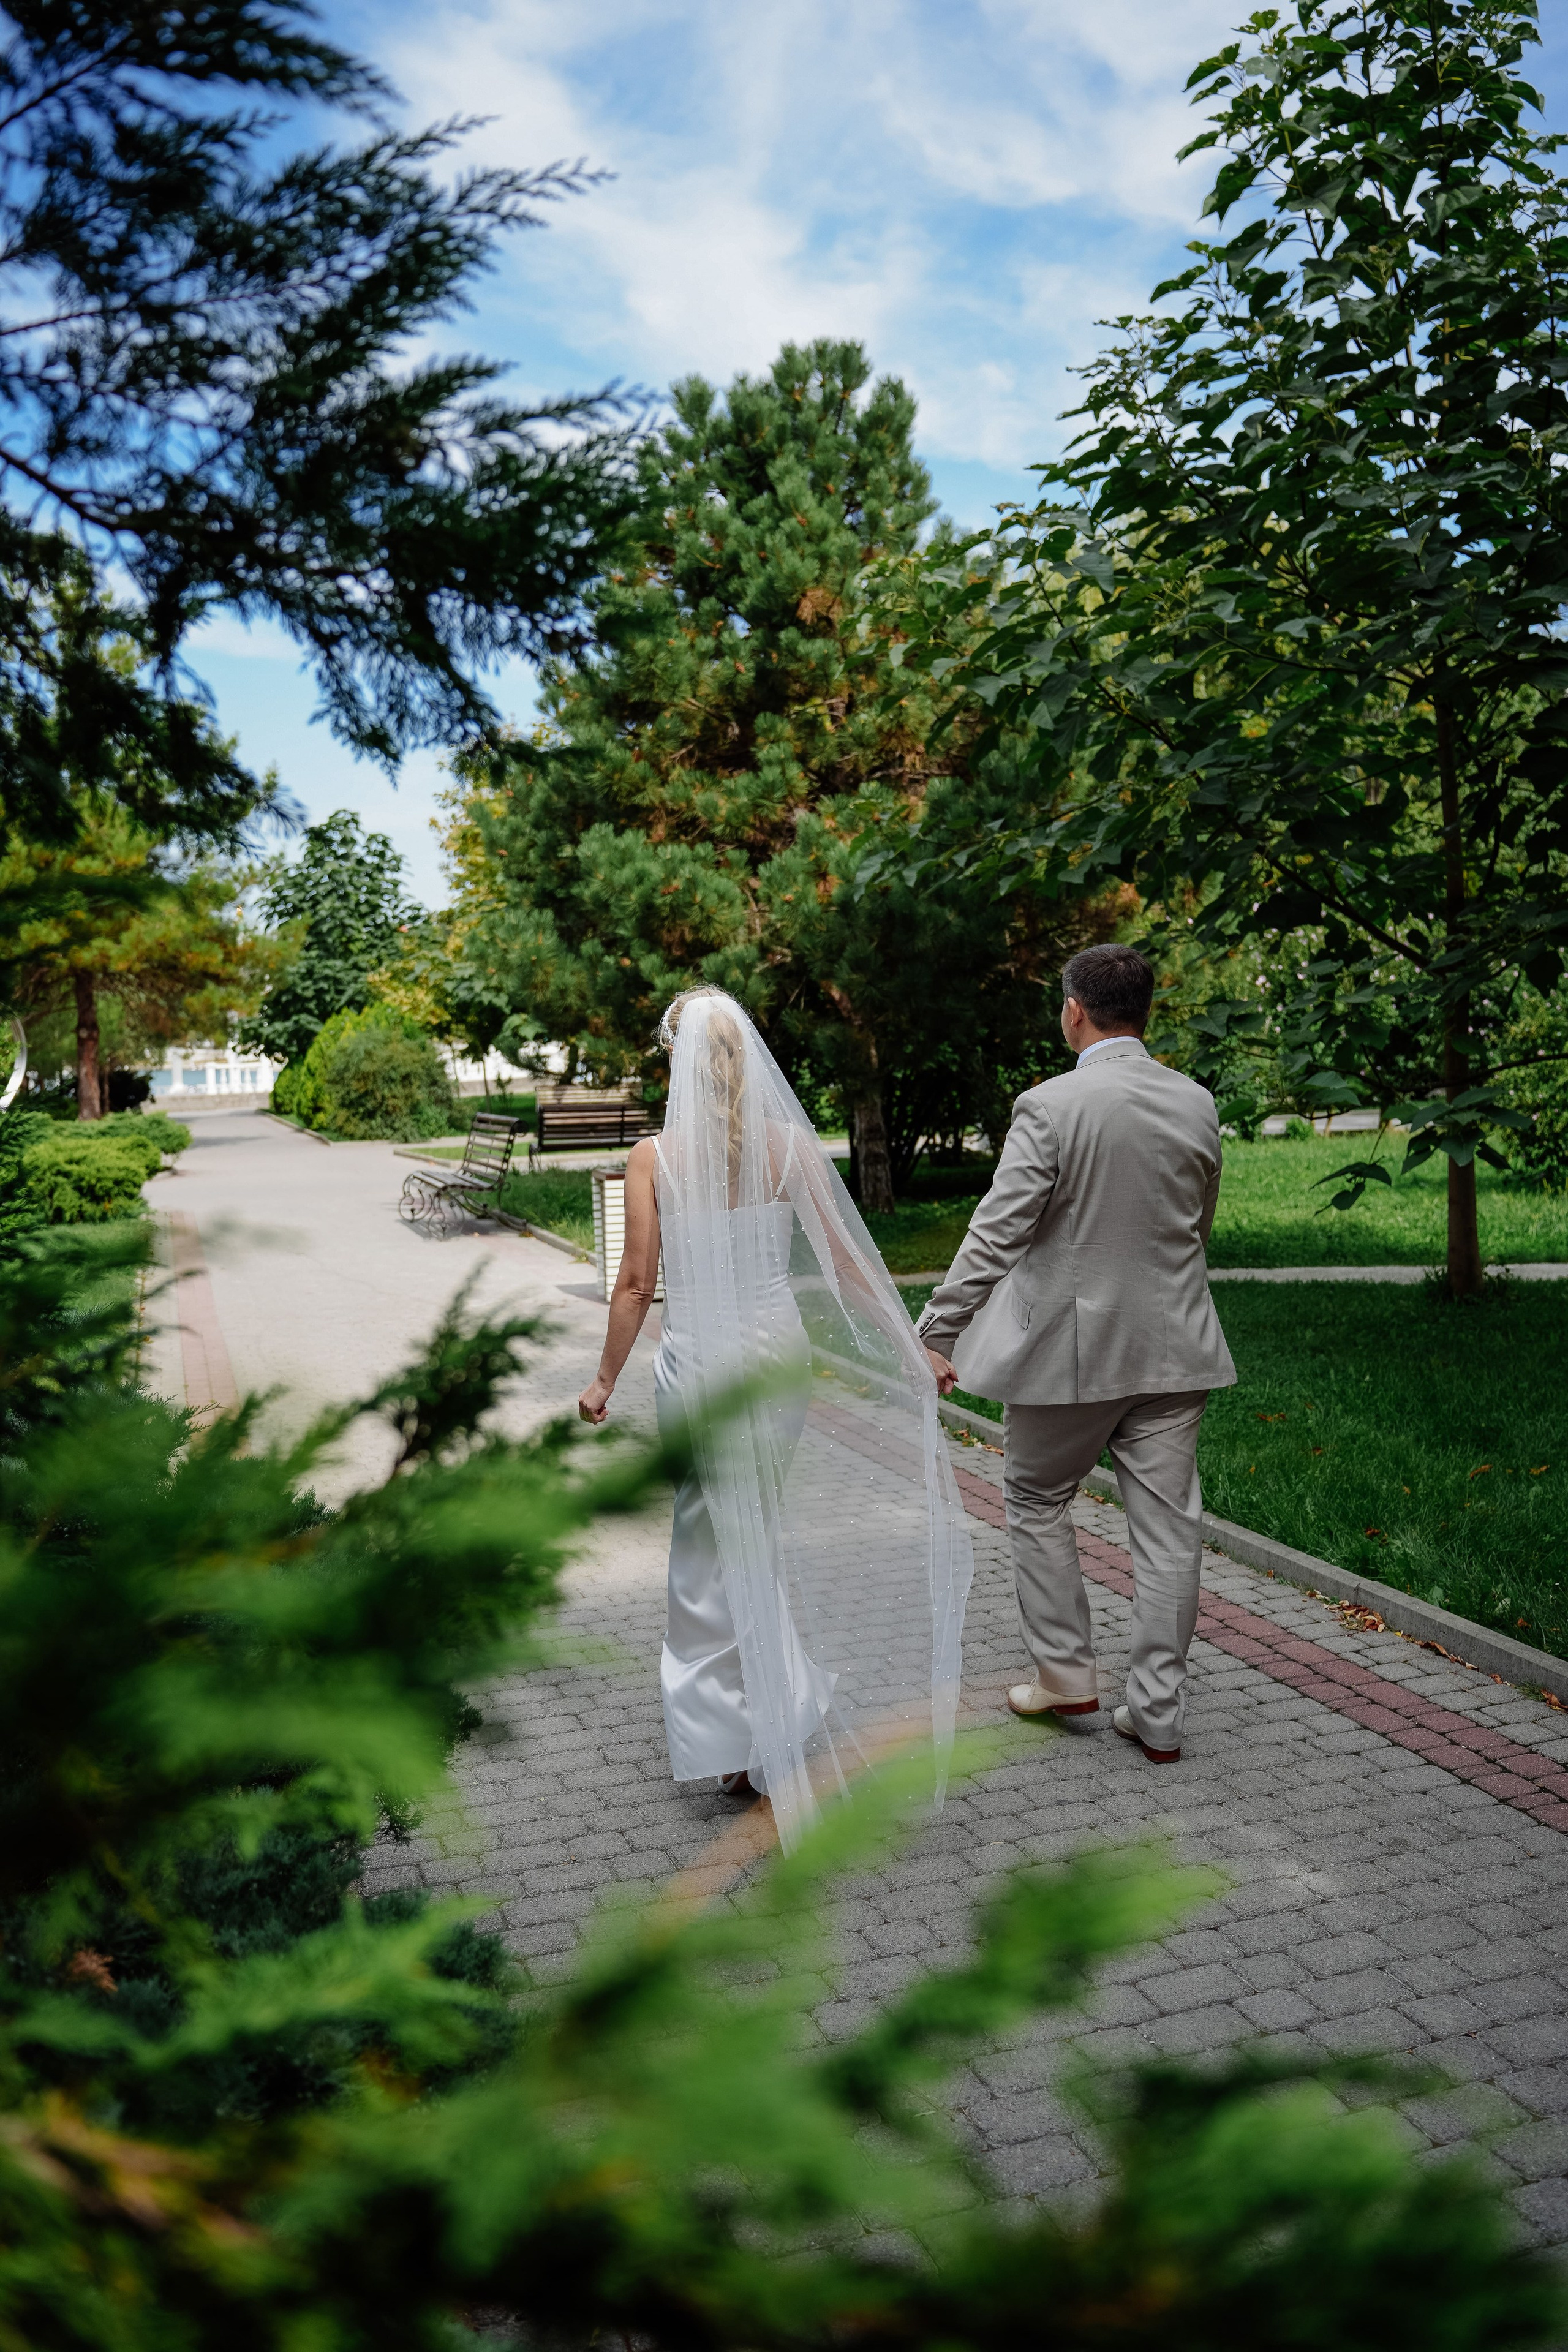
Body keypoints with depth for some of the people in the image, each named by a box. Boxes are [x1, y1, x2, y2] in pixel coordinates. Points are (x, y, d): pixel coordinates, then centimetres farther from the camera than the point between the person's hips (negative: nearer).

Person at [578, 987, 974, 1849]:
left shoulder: (654, 1156, -9)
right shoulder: (790, 1144, -3)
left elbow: (636, 1283, -7)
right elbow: (844, 1261, -2)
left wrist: (605, 1380, 5)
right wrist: (912, 1350, 7)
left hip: (697, 1362, -3)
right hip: (779, 1350, 4)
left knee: (726, 1548, 9)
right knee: (728, 1540, 20)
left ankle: (785, 1731, 6)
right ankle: (731, 1734, 33)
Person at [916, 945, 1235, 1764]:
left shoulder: (1049, 1107, -15)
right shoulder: (1197, 1104, 2)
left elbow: (995, 1235, -17)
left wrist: (936, 1334, -11)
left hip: (1070, 1345, -4)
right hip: (1173, 1349, 5)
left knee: (1037, 1504, 17)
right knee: (1166, 1525, 8)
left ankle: (1065, 1673, 24)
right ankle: (1158, 1713, 15)